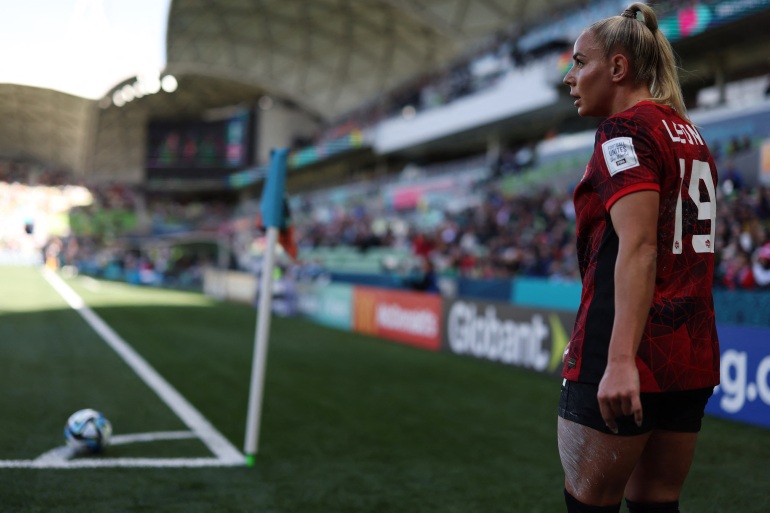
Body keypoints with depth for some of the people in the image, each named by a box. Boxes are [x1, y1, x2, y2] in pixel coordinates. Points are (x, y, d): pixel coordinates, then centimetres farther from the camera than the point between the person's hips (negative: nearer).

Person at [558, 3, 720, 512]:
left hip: (628, 358, -8)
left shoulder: (625, 130, -9)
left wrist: (620, 360, -28)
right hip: (693, 354, 9)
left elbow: (639, 248, -21)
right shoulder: (690, 135, 17)